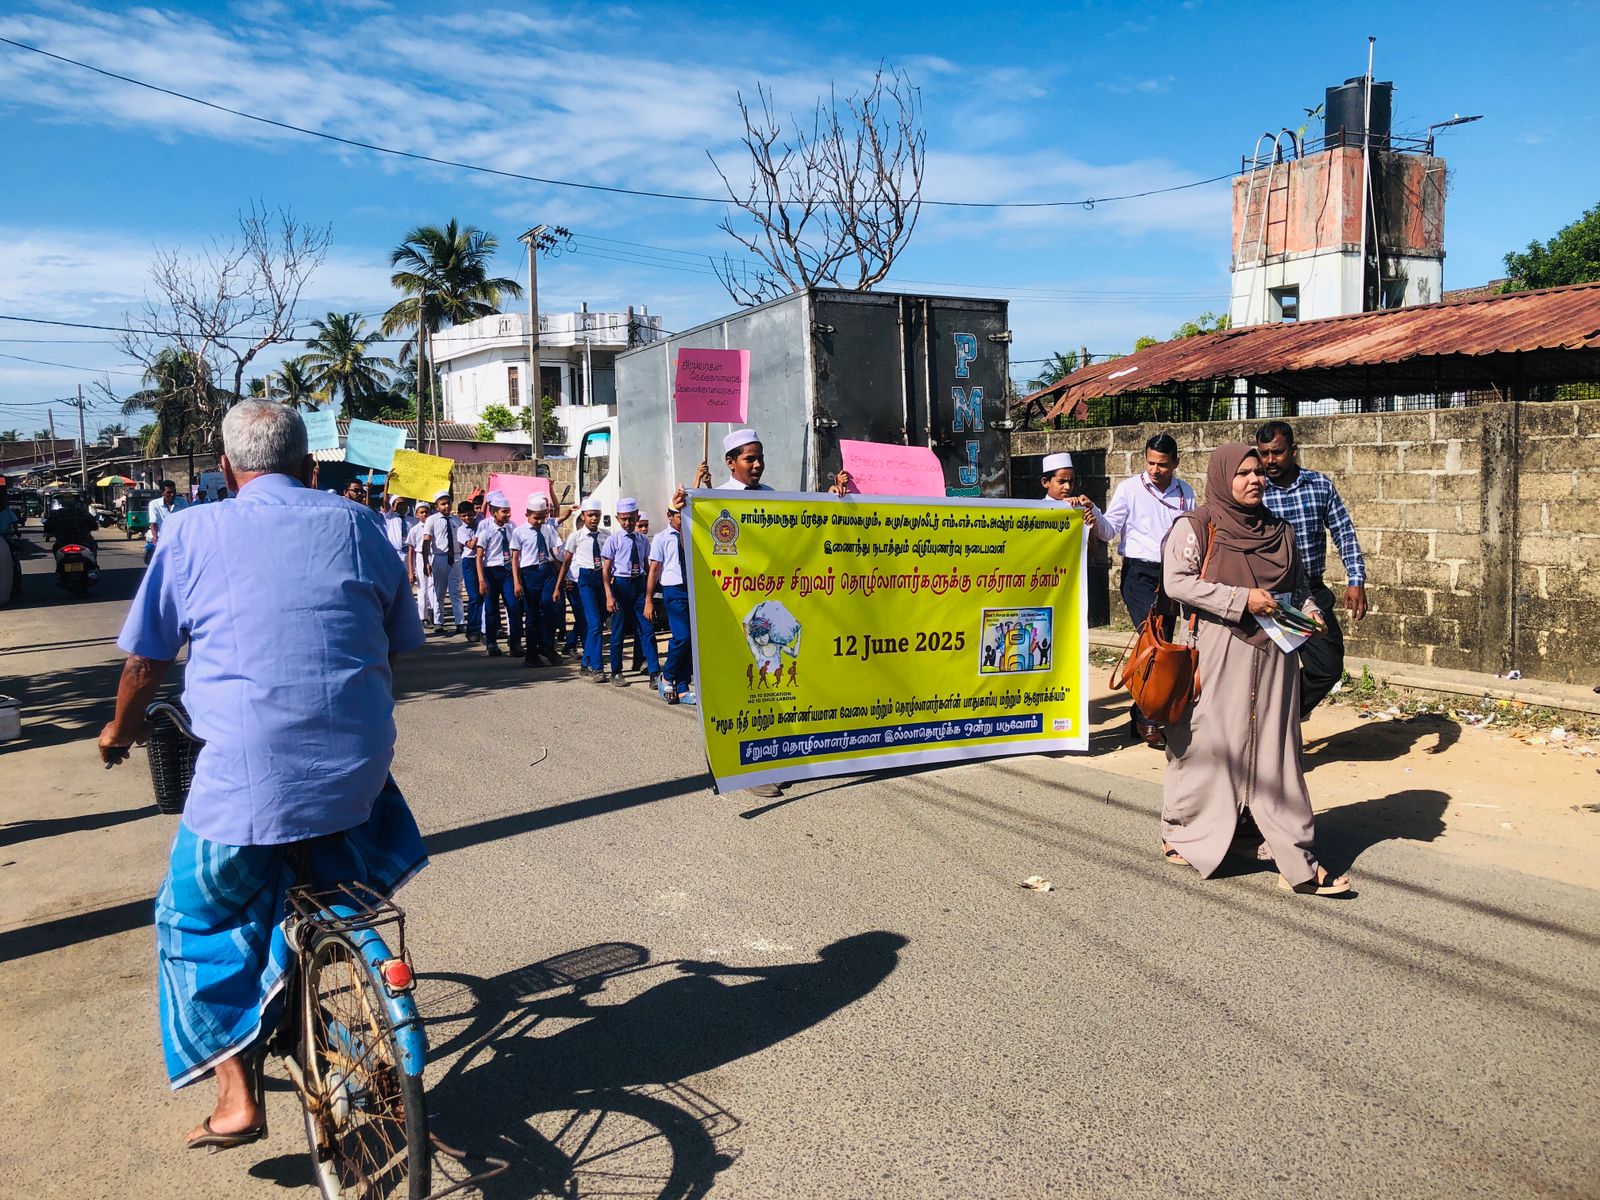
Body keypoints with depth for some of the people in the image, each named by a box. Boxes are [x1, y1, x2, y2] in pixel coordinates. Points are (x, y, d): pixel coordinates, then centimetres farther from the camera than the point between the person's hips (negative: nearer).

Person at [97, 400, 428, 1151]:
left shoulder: (194, 532, 3)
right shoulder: (355, 524, 7)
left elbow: (145, 658, 10)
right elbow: (399, 644, 15)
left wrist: (120, 729, 30)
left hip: (247, 771, -2)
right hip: (358, 764, 2)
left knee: (201, 922, 19)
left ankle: (238, 1097, 15)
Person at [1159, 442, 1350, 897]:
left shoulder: (1278, 531, 13)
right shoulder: (1195, 527, -3)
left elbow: (1299, 582, 23)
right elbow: (1176, 582, -13)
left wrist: (1309, 611, 1)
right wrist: (1241, 599, -17)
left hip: (1273, 653, 5)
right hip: (1218, 652, -4)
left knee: (1276, 750, 5)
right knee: (1209, 746, 2)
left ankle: (1298, 863, 6)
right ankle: (1182, 833, 23)